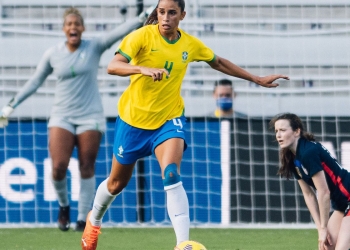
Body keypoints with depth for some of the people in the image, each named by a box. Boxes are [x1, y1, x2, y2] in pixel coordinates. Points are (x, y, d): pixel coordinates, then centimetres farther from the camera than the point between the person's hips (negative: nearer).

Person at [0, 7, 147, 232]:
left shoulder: (94, 48, -1)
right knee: (58, 167, -12)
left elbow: (119, 32, -14)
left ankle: (83, 219, 5)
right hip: (62, 117, 1)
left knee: (87, 168, -2)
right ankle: (64, 206, 14)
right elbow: (35, 82, 13)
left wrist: (141, 20, -29)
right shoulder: (52, 55, 3)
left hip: (90, 117, -1)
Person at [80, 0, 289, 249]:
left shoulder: (191, 44, -3)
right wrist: (143, 69, -45)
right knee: (117, 182, 15)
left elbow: (219, 63, 16)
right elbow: (113, 66, -27)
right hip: (133, 117, -1)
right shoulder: (142, 36, -15)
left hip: (169, 119, 1)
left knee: (172, 176, -24)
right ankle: (94, 220, 46)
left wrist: (257, 79, 18)